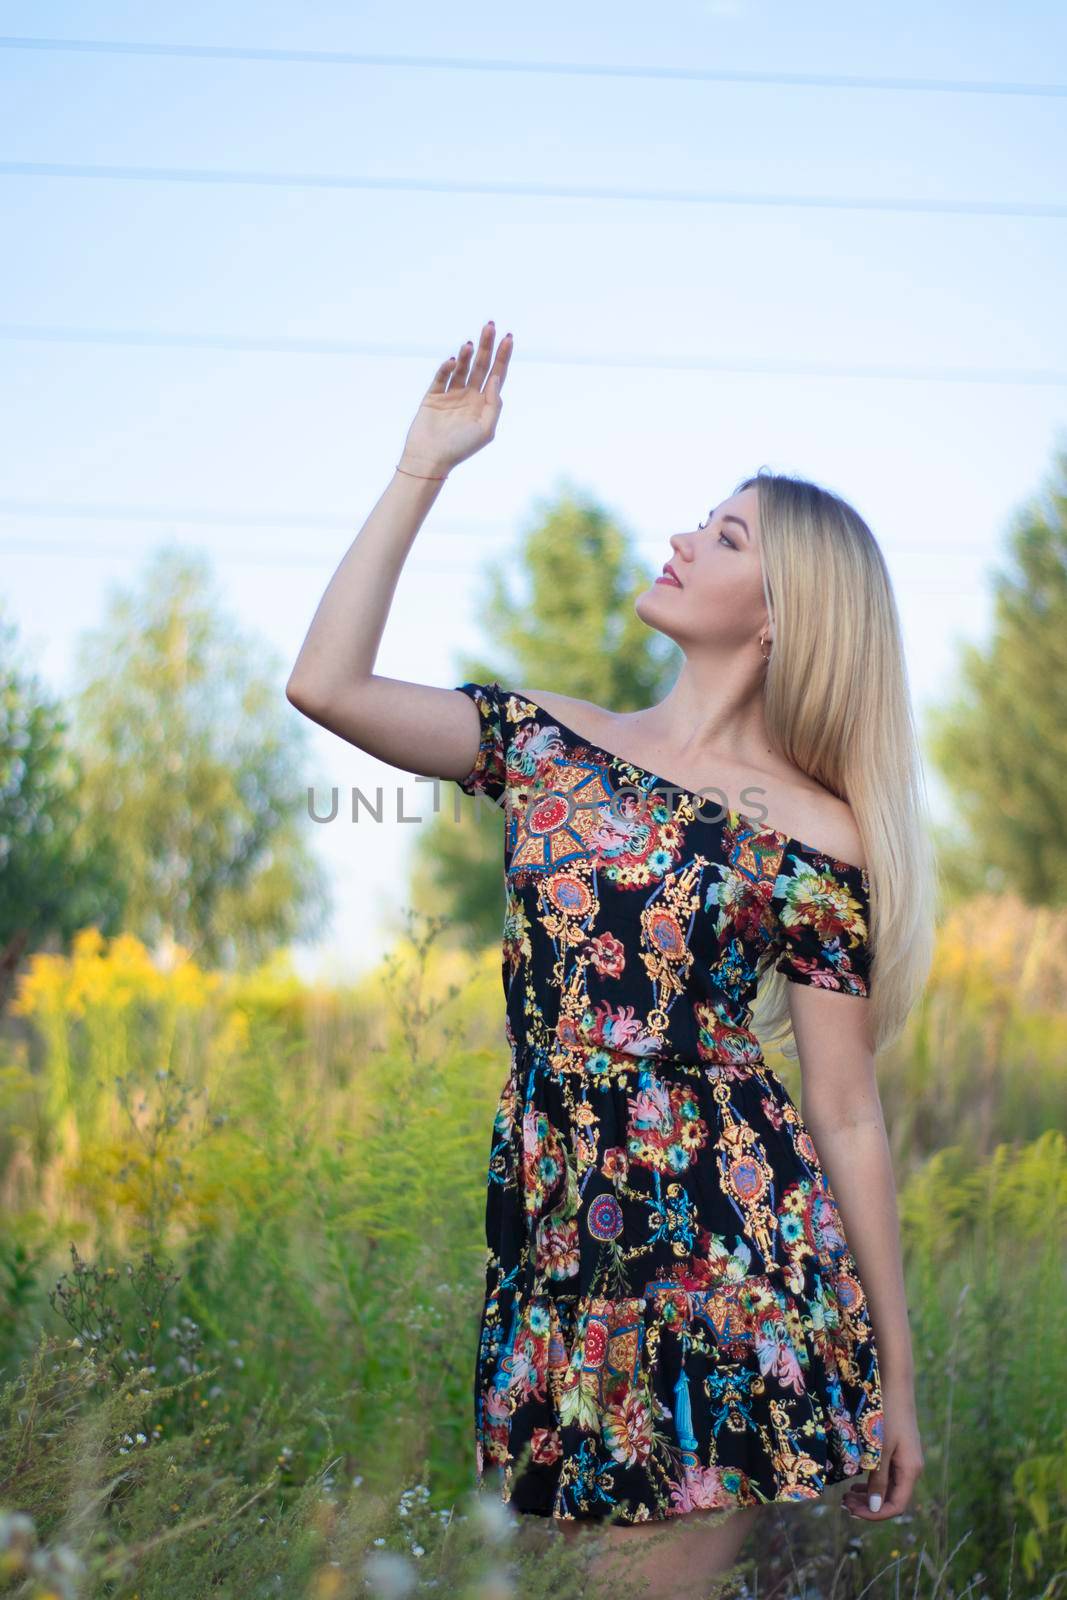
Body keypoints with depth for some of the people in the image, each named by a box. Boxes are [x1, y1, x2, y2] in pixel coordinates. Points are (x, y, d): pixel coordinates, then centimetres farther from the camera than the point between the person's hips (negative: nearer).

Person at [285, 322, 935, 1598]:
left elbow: (846, 1119, 0)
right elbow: (326, 684, -4)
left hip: (728, 1232, -3)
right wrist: (422, 468, -2)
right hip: (548, 1223, 4)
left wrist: (896, 1379, 1)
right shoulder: (547, 740, 9)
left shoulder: (815, 839, -2)